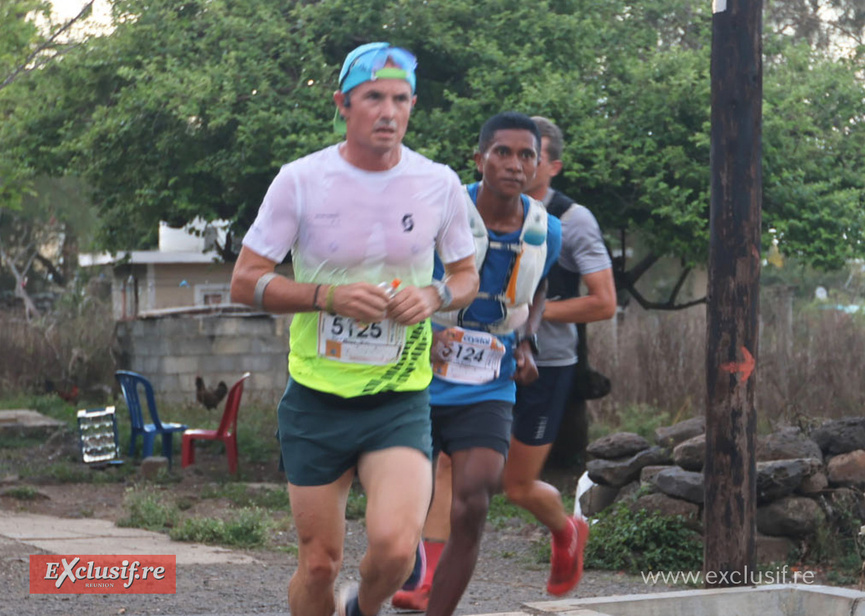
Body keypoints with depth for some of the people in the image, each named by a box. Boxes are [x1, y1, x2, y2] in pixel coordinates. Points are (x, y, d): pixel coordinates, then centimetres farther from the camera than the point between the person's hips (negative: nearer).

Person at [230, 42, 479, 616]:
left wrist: (434, 296, -11)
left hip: (400, 401, 0)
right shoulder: (300, 180, -6)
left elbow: (467, 275, 13)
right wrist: (329, 296, -19)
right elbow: (245, 281, -3)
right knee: (319, 563, 3)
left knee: (393, 547, -19)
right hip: (317, 397, 0)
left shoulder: (439, 184, -1)